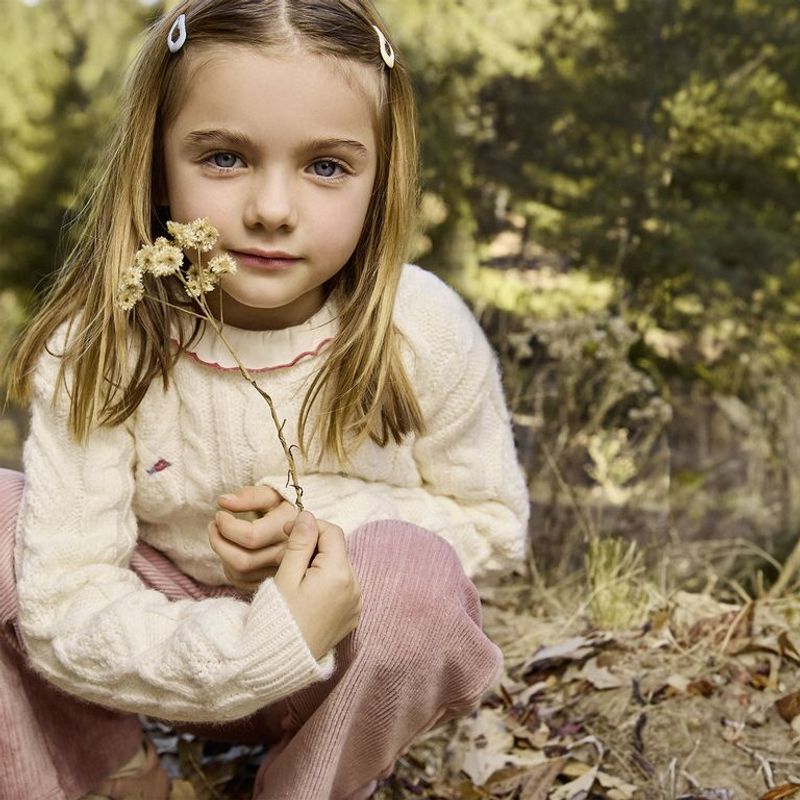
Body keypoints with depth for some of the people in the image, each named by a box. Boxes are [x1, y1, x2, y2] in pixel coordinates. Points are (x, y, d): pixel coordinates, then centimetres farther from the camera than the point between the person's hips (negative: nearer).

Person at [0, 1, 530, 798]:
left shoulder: (426, 335, -19)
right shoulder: (96, 346, -21)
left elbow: (491, 521, -4)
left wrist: (323, 524, -23)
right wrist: (255, 651, -39)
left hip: (363, 663, 0)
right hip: (166, 642, 0)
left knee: (413, 570, -33)